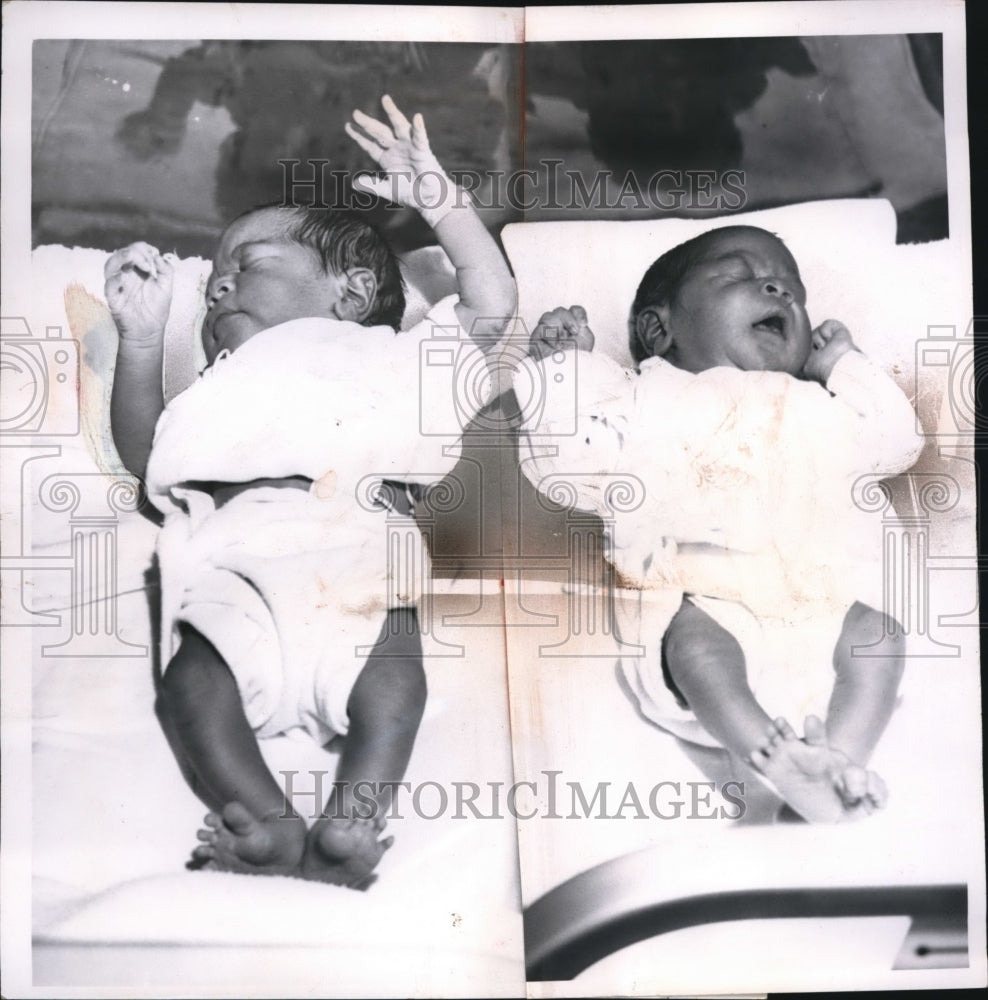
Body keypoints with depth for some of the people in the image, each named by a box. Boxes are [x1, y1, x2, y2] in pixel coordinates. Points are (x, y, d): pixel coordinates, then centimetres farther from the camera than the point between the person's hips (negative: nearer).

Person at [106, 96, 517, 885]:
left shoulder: (389, 357, 34)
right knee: (194, 677, -24)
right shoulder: (222, 393, 44)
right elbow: (144, 454, 29)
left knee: (389, 663, -27)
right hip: (237, 571, 2)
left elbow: (492, 303, 25)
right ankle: (272, 825, -35)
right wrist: (142, 339, 22)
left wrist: (437, 197, 22)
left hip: (358, 559, -2)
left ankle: (351, 822, -36)